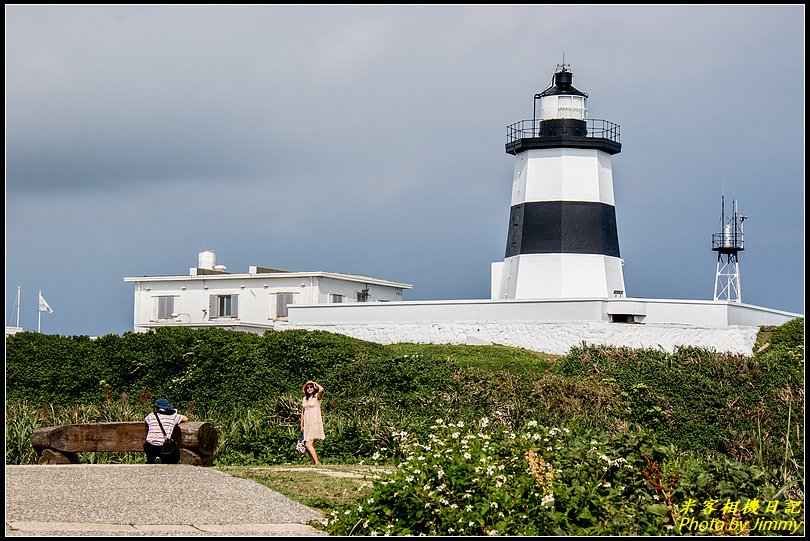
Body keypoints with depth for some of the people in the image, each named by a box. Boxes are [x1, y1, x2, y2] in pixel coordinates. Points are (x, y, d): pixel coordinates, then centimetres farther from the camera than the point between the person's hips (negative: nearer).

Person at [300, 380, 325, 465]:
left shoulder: (317, 396, -2)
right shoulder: (305, 399, 15)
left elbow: (321, 389, -25)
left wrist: (315, 384, -7)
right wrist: (302, 425, 18)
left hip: (315, 423, -7)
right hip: (307, 424, 7)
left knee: (308, 444, -18)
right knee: (310, 446, 4)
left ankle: (317, 462, -15)